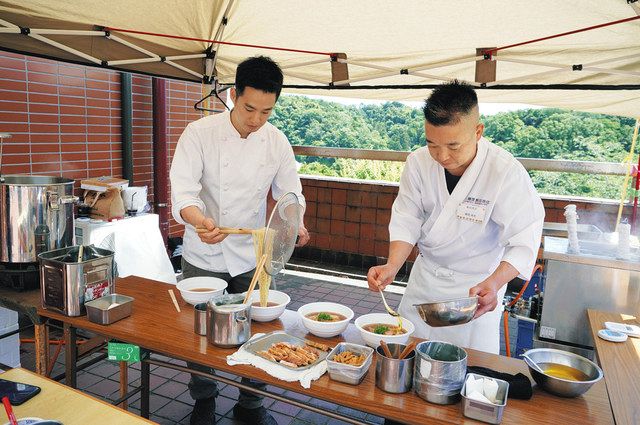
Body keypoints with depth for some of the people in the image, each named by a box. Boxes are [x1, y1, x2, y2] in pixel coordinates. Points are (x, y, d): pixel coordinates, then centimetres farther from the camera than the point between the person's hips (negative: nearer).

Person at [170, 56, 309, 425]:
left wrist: (294, 224, -20)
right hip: (204, 257, -2)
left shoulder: (277, 141, -5)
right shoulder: (200, 133, -14)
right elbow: (183, 190, -21)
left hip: (252, 258, 2)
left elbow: (290, 192, 1)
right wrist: (199, 220, -43)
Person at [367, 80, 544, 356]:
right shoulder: (419, 162, -13)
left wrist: (494, 283, -38)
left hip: (476, 286, -3)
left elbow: (523, 242, -21)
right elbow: (407, 222, -7)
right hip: (425, 278, 4)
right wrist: (392, 266, -22)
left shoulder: (506, 173, -25)